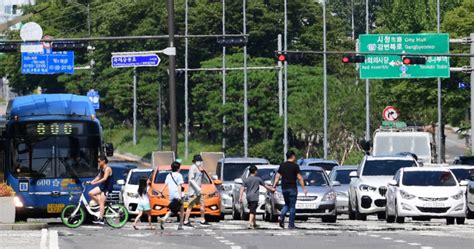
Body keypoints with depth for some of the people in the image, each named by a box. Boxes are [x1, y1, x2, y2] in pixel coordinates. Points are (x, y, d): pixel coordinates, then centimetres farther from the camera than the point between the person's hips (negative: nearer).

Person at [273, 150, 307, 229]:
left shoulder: (282, 165, 7)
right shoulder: (295, 166, -7)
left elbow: (277, 177, 6)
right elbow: (299, 178, -8)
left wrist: (274, 186, 11)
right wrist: (304, 188, -3)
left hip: (284, 188, 5)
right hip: (292, 188, -4)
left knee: (287, 204, 19)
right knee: (292, 206, 3)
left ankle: (281, 216, -7)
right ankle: (291, 224, 4)